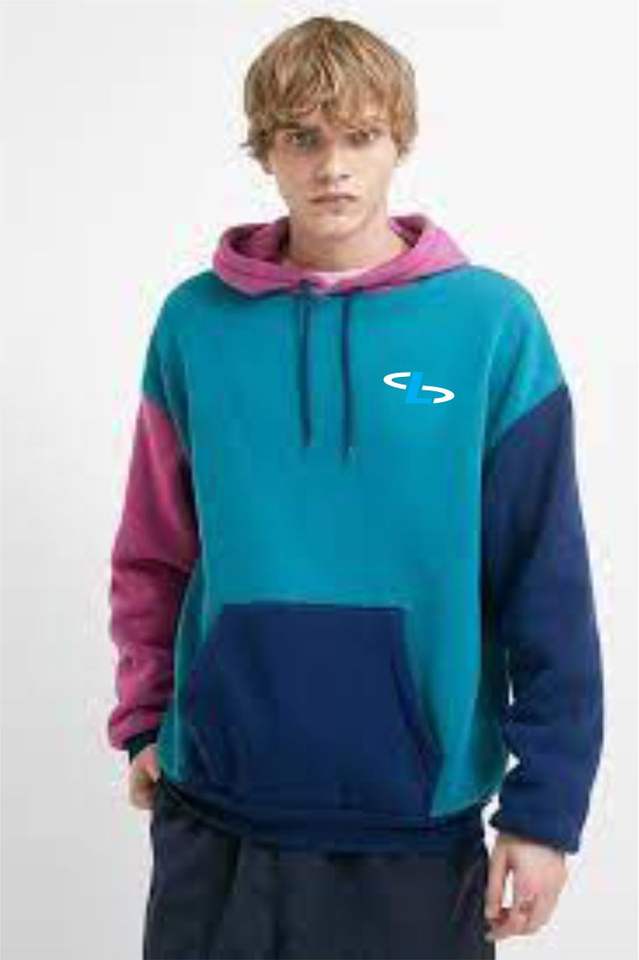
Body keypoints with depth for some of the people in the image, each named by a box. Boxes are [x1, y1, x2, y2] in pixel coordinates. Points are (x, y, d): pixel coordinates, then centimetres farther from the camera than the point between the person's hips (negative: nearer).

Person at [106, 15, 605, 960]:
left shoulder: (491, 323, -6)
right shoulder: (197, 321, 0)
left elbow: (545, 585, -6)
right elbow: (155, 555, 7)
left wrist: (546, 806, -6)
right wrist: (144, 721, 3)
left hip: (421, 811, -1)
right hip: (217, 809, 2)